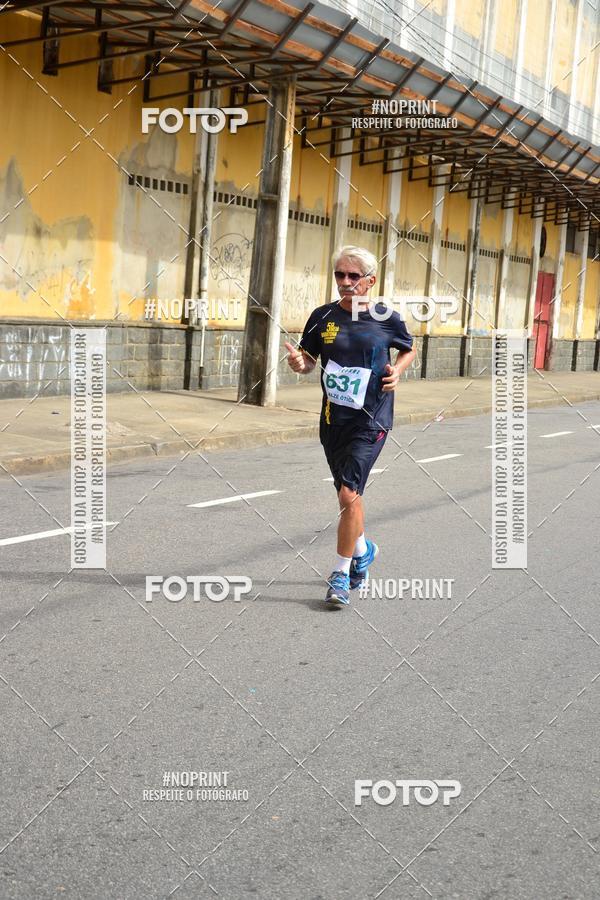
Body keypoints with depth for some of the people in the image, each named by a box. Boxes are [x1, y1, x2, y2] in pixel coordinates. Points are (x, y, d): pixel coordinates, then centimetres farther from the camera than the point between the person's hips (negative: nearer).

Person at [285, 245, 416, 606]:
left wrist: (397, 370, -7)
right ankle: (363, 549, 45)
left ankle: (342, 574, -3)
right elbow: (310, 359, 9)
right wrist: (299, 362, -14)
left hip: (370, 421, -4)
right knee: (348, 494, 18)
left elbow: (409, 350, 13)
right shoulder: (323, 316, 1)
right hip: (333, 418, 4)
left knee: (349, 493, -15)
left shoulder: (388, 319, -5)